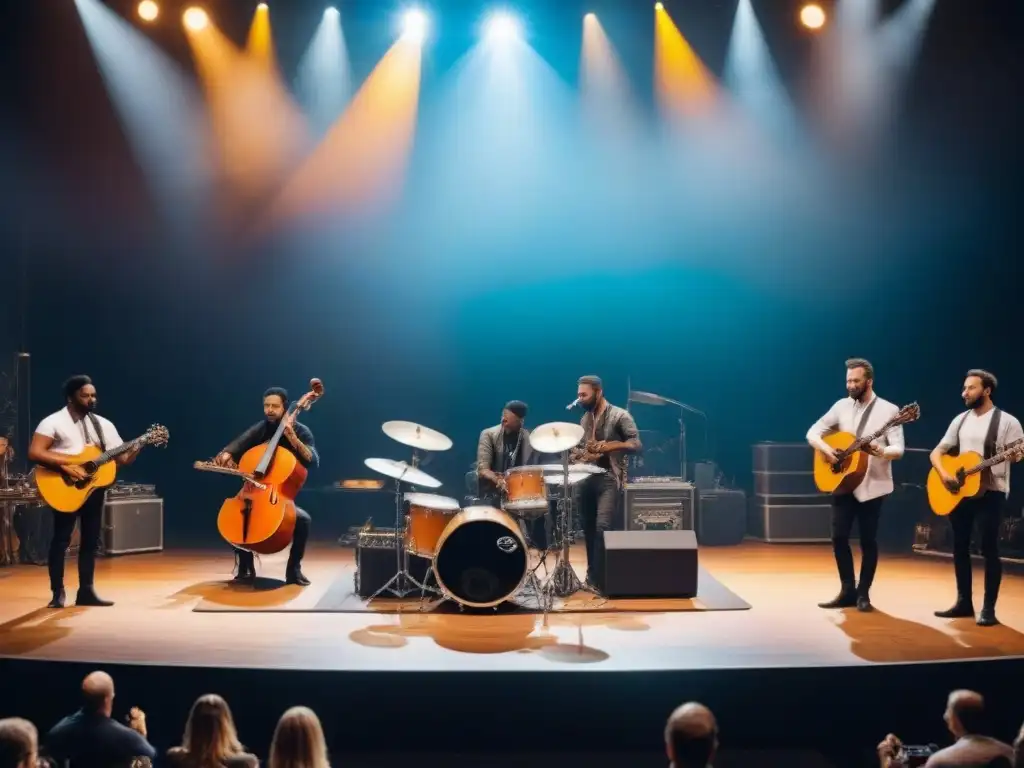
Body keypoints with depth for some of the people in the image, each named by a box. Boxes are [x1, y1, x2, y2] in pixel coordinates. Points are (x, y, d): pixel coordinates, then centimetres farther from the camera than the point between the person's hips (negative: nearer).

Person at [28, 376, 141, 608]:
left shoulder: (103, 424, 11)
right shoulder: (53, 422, -5)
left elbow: (122, 458, 9)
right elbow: (34, 453, -15)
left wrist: (138, 447, -11)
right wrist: (66, 466, -22)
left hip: (94, 487, 5)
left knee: (90, 540, 8)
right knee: (61, 539, -4)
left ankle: (86, 591, 14)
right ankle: (58, 593, 4)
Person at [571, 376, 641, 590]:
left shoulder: (619, 416, -6)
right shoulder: (585, 419, 15)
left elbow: (637, 445, -13)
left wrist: (609, 446, -25)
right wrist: (577, 455, 1)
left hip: (610, 479, -7)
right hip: (587, 479, 7)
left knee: (603, 527, -16)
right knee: (589, 529, 10)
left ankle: (599, 580, -13)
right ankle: (593, 575, 21)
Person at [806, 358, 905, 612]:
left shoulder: (888, 410, -6)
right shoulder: (841, 406, 6)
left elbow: (898, 449, -11)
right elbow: (813, 432, 7)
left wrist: (881, 451, -32)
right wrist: (826, 449, -13)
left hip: (872, 485, -4)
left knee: (868, 540, 2)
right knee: (839, 536, 3)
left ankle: (863, 593, 13)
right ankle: (848, 591, 14)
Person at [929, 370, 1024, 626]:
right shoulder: (960, 420, 12)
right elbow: (937, 452, 11)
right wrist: (943, 473, -7)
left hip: (991, 491, -6)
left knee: (989, 549, -5)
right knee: (960, 547, 8)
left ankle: (988, 609, 1)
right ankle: (964, 602, 18)